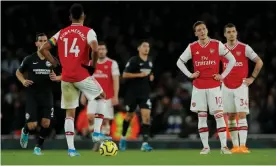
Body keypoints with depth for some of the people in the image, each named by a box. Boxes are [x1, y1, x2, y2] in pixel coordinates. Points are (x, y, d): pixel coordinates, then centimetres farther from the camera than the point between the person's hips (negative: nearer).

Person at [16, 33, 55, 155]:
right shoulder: (29, 59, -2)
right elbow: (18, 72, 12)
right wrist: (23, 81, -9)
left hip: (47, 96, 2)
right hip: (32, 96, -2)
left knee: (46, 124, -9)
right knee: (32, 125, -9)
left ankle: (38, 147, 14)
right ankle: (25, 132, 29)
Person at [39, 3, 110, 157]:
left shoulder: (61, 33, 11)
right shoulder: (88, 32, -3)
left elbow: (43, 49, 9)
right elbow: (95, 50, -21)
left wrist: (55, 64, 14)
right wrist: (93, 65, -6)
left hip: (66, 78, 4)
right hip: (82, 75, -4)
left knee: (70, 113, 9)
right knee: (102, 98, 18)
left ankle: (71, 148, 2)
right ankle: (97, 132, 6)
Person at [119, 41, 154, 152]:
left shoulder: (150, 61, 9)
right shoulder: (133, 61, -9)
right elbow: (125, 75, -13)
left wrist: (151, 77, 5)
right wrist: (139, 75, -20)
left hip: (145, 93, 4)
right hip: (132, 93, -4)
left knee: (146, 116, -11)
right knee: (130, 115, 10)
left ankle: (145, 143, -13)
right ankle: (123, 137, 33)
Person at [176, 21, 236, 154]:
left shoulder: (217, 45, -3)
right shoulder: (192, 47, 2)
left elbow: (232, 60, 4)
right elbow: (180, 62, 13)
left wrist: (223, 75, -2)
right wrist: (189, 75, 2)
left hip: (214, 86, -2)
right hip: (198, 87, 2)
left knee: (219, 115, -7)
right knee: (201, 116, 2)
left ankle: (224, 146, -5)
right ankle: (205, 146, 7)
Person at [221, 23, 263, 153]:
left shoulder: (244, 48, -4)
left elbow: (259, 62, 1)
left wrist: (252, 78, -3)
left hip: (241, 86, -3)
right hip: (226, 87, 3)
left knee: (241, 115, -12)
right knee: (230, 116, 4)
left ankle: (243, 145, -15)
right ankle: (235, 146, 8)